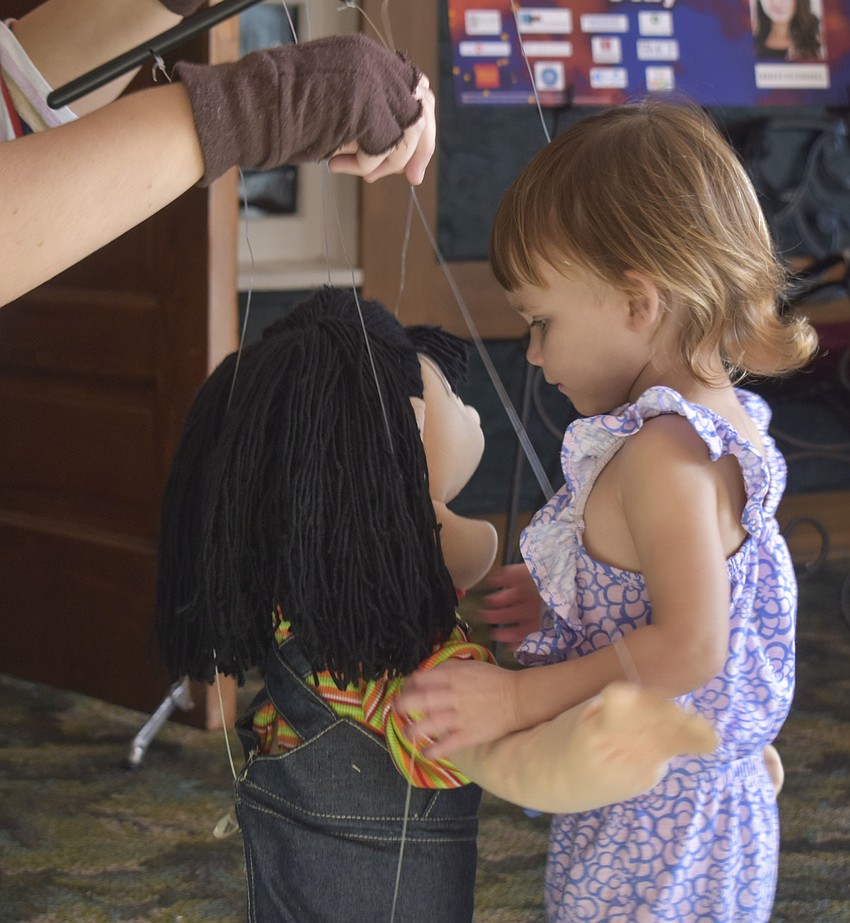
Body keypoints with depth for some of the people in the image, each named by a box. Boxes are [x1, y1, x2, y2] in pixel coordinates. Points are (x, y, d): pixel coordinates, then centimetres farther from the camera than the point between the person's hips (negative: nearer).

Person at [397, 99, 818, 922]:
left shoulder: (663, 453, -23)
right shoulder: (723, 419, 7)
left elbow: (689, 647, -30)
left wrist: (518, 700, -25)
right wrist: (560, 597, 14)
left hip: (648, 834, -9)